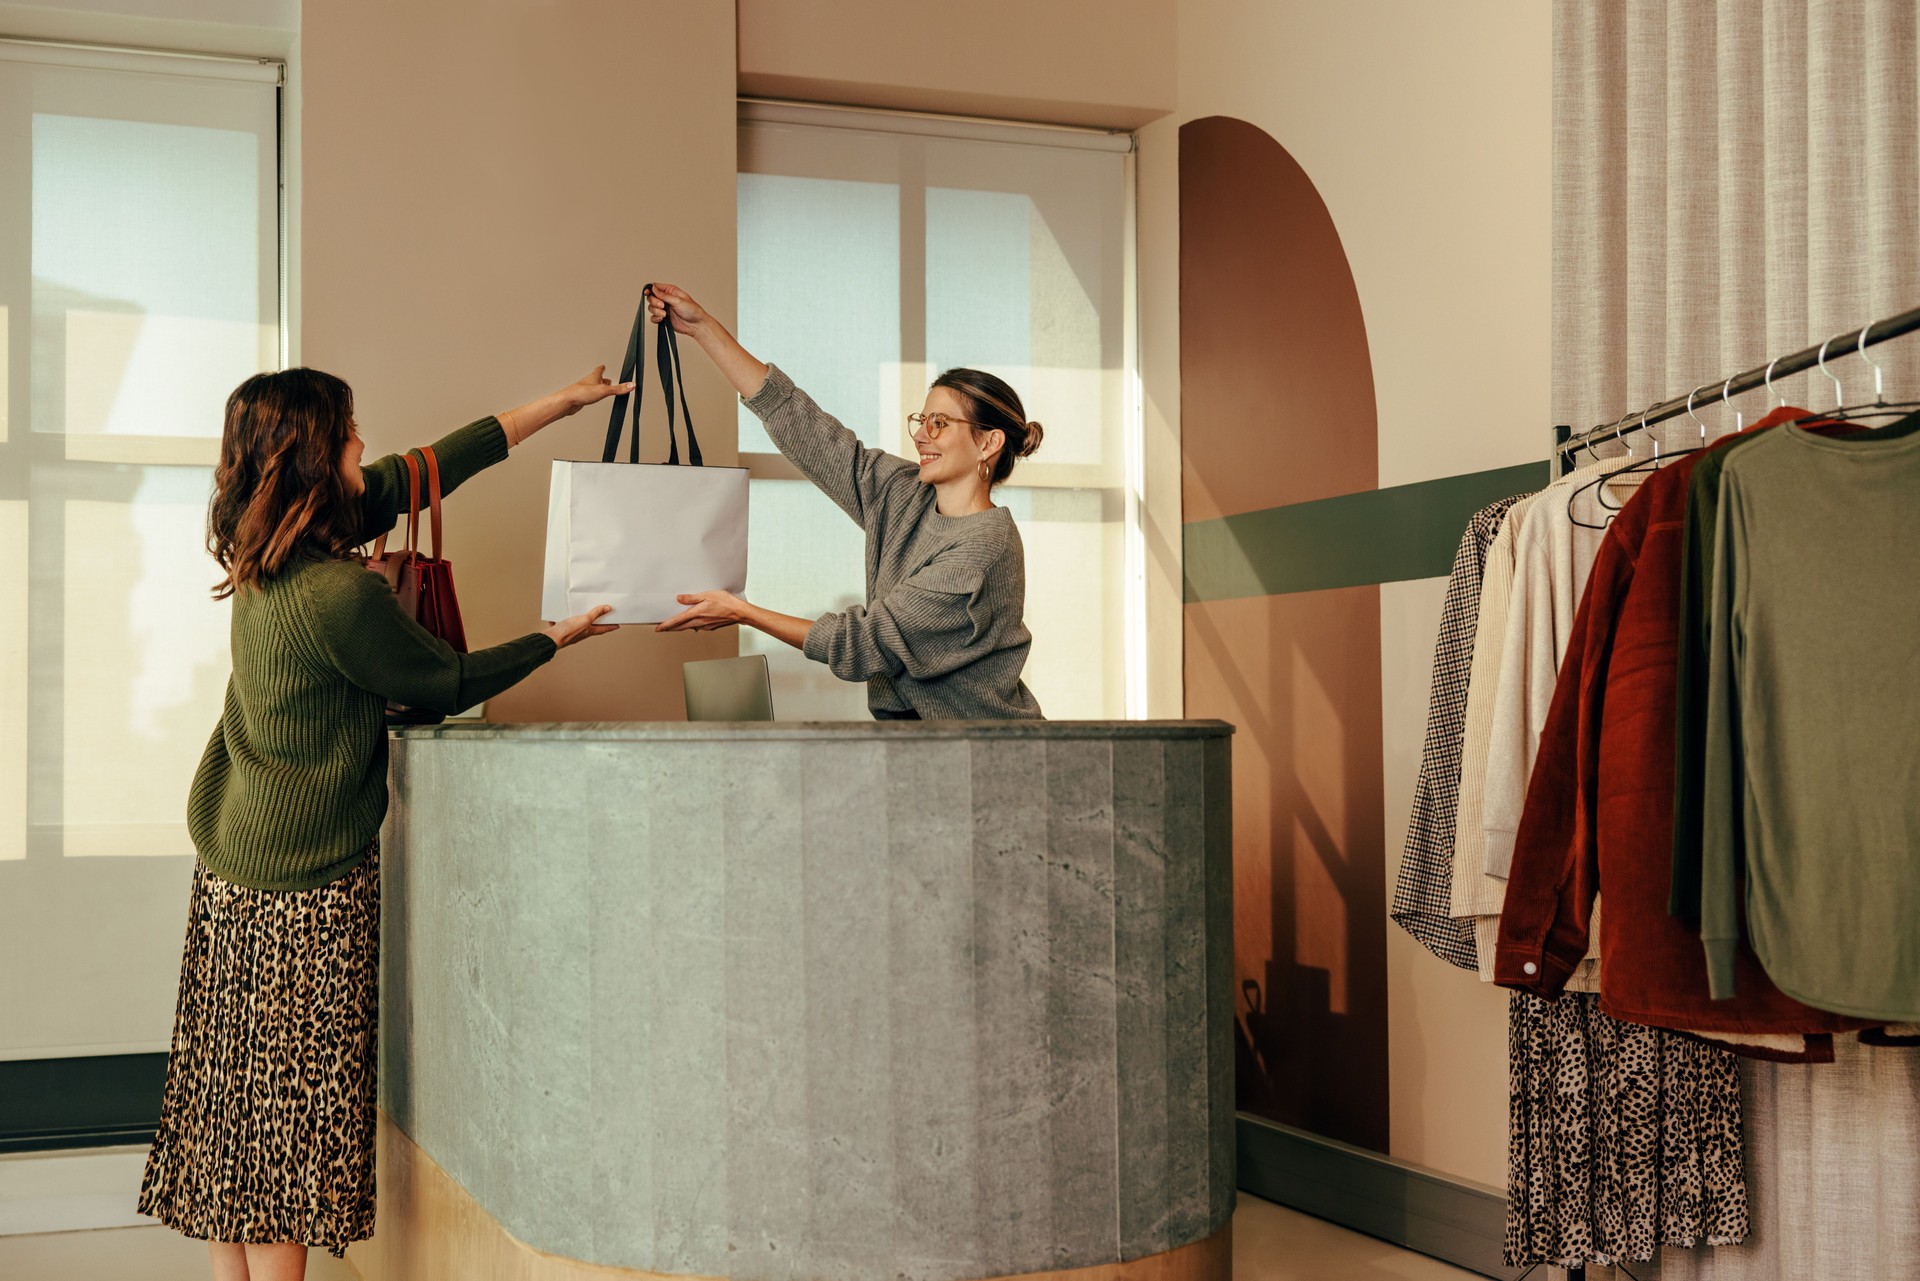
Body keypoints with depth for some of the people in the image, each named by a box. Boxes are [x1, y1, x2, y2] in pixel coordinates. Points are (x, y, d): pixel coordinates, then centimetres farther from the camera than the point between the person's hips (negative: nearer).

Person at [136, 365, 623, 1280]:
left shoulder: (266, 560, 4)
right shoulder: (340, 593, -22)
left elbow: (419, 473, 11)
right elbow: (447, 684, -7)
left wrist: (562, 402, 18)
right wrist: (558, 638, 8)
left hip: (229, 869, 9)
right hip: (306, 888, -9)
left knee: (236, 1106, 12)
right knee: (290, 1111, -1)